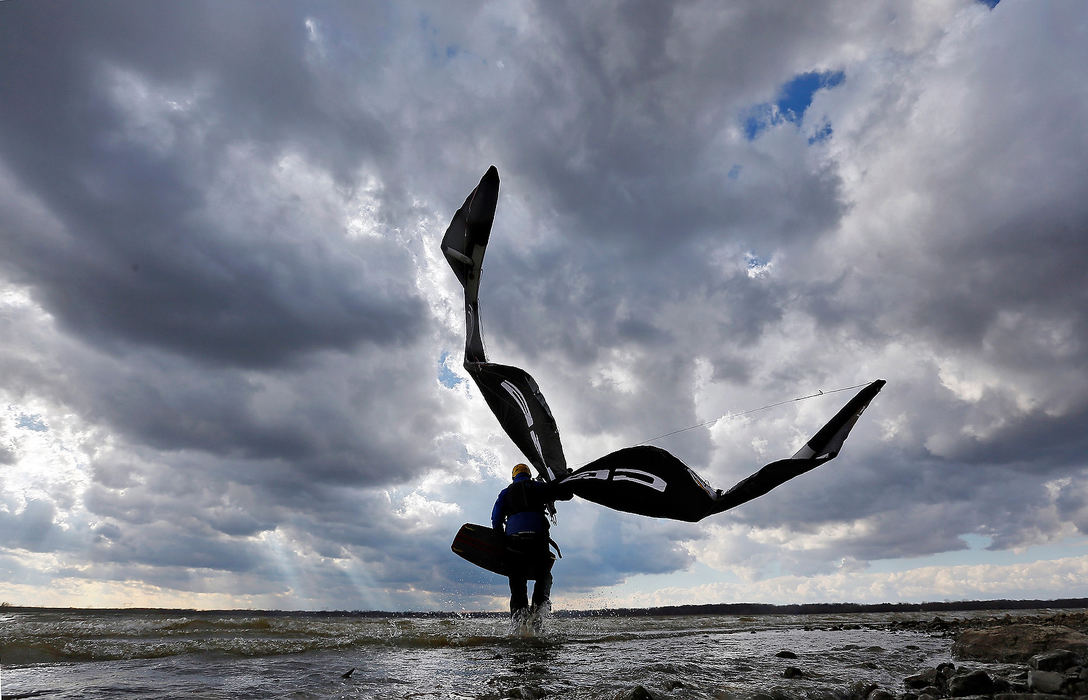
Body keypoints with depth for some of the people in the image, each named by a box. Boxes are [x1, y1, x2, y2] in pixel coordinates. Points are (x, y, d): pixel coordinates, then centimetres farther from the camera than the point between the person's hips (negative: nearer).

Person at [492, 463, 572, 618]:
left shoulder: (505, 492, 22)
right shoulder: (537, 486, 14)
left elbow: (496, 519, 16)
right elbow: (566, 494, 11)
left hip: (513, 537, 2)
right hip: (537, 537, -2)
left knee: (517, 578, 7)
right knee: (544, 573, 10)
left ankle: (519, 608, -13)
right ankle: (540, 601, -16)